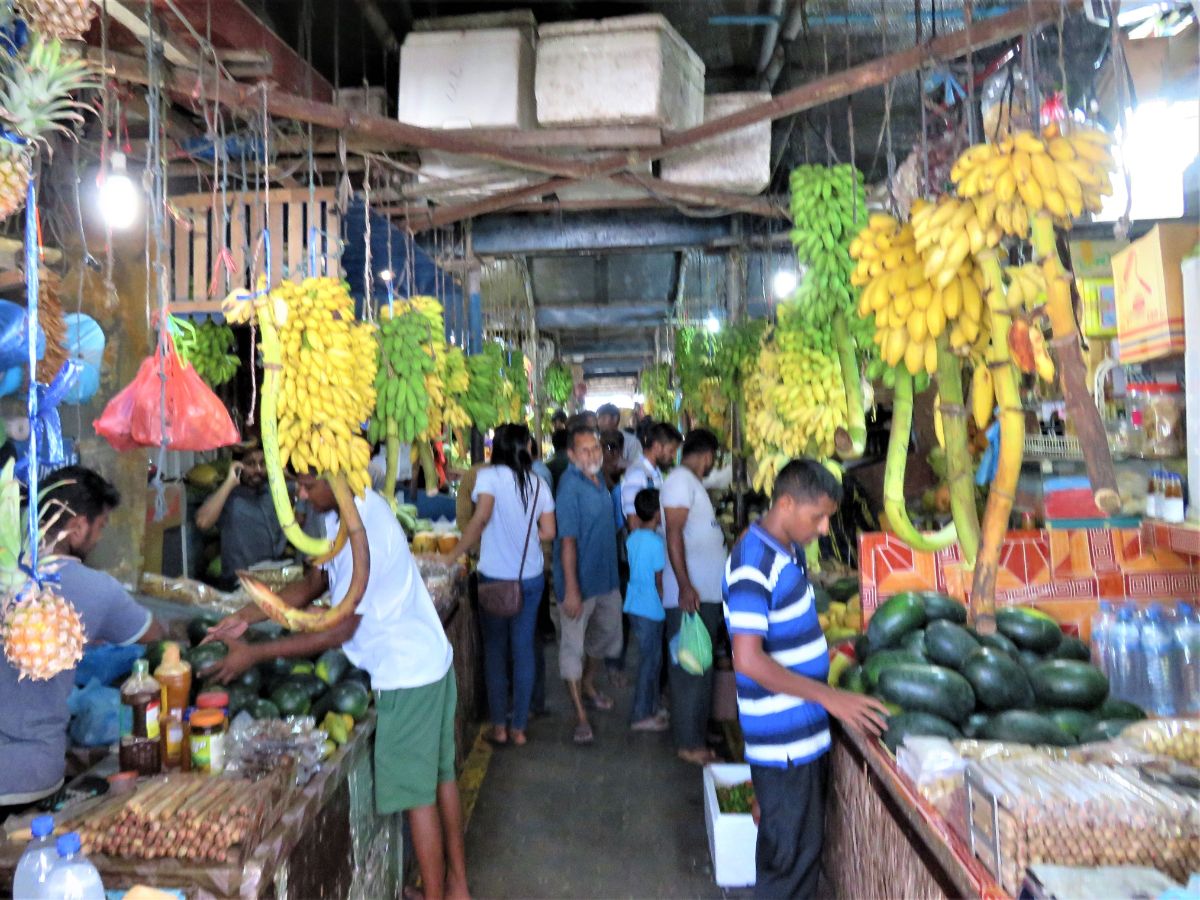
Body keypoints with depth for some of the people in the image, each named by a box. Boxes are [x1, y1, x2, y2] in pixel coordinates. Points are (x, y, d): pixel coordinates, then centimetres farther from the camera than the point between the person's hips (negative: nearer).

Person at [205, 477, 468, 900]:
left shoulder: (362, 533, -28)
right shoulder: (352, 507, 2)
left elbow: (338, 630, -23)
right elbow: (314, 582, 9)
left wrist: (255, 654, -18)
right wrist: (247, 617, 0)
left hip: (406, 674, -10)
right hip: (430, 659, 10)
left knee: (416, 793, 3)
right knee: (440, 774, 20)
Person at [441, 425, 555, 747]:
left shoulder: (489, 476, -10)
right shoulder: (538, 484, 1)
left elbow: (481, 518, -22)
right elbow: (549, 532, 0)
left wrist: (453, 554, -14)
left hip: (494, 577, -3)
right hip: (530, 578, 3)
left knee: (495, 650, 11)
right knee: (524, 650, 11)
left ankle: (499, 726, 17)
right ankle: (519, 727, 18)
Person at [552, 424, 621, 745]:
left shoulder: (598, 479, 5)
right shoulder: (570, 487, -22)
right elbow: (567, 540, -24)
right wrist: (571, 590, -25)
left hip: (606, 577, 9)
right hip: (580, 580, -9)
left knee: (608, 632, 23)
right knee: (573, 644, 3)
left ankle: (588, 685, 45)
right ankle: (580, 715, 14)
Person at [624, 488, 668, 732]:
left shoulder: (632, 538, 6)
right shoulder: (656, 542, -17)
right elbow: (659, 580, -13)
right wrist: (663, 601, -1)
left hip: (634, 605, 8)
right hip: (650, 609, -8)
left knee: (651, 659, 18)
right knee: (650, 661, 1)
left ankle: (651, 708, 28)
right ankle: (641, 716, 7)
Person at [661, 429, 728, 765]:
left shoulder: (692, 482, 19)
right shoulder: (680, 479, -12)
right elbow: (674, 534, -20)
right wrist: (685, 586, -24)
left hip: (707, 593, 10)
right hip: (691, 594, -10)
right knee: (690, 668, -4)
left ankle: (695, 733, 25)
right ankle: (689, 743, 4)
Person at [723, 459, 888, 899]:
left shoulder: (789, 551, 7)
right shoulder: (754, 563, -23)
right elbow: (748, 660, -29)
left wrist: (827, 648, 8)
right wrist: (830, 697, -27)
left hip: (803, 731, 9)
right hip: (783, 738, -9)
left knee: (803, 843, 21)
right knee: (793, 851, 3)